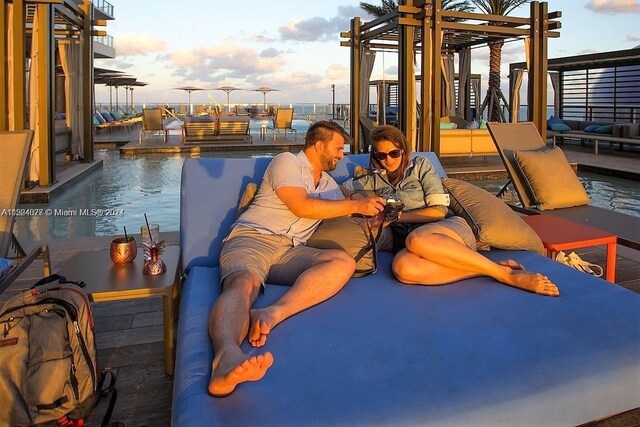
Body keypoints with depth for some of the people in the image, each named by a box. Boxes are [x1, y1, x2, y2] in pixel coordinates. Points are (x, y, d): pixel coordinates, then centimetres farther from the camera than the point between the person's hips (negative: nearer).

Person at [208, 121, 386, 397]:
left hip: (289, 252, 6)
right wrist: (357, 205, -3)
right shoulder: (286, 161, 6)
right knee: (244, 282, -39)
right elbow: (302, 207, -9)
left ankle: (272, 313, -45)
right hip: (252, 238, -5)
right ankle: (227, 357, -68)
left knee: (343, 262, -23)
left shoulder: (329, 184, 29)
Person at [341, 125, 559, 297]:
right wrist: (358, 198, 6)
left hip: (451, 228, -2)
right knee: (402, 267, -39)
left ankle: (504, 273, -32)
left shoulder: (420, 165, 12)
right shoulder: (375, 180, 22)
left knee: (416, 239, -42)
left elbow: (439, 210, 3)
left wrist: (400, 216, -3)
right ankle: (495, 267, -30)